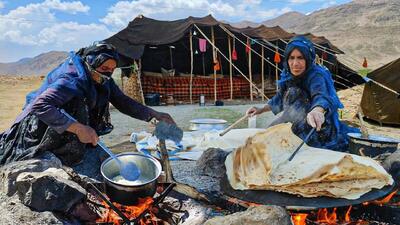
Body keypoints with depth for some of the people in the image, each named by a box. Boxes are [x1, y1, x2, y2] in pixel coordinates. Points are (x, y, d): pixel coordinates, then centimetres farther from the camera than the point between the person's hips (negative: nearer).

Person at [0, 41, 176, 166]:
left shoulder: (103, 80, -8)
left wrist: (154, 114, -16)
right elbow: (40, 105, -41)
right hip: (41, 129, -7)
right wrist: (79, 128, -47)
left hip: (71, 135, 7)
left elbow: (123, 102, -5)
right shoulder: (72, 79, -33)